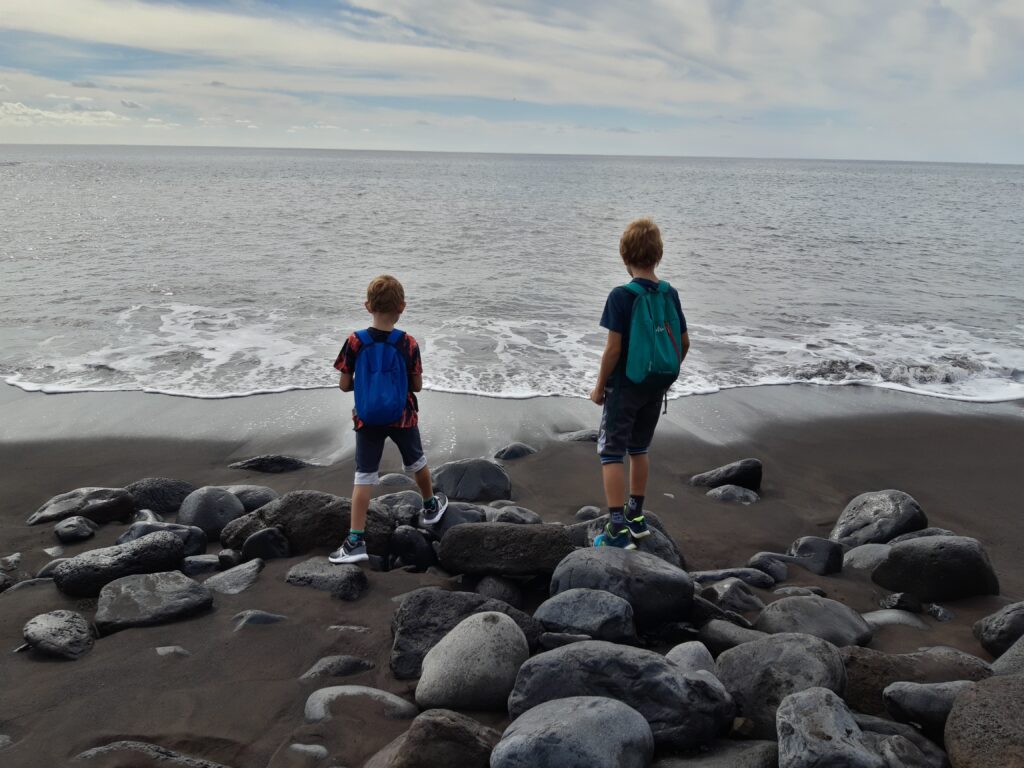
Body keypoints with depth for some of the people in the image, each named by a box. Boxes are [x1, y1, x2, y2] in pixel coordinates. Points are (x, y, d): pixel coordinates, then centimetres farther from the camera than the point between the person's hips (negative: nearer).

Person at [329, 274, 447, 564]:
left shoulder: (354, 342, -12)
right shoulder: (408, 343, -13)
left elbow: (344, 385, -7)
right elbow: (417, 386, -6)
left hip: (367, 420, 0)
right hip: (403, 418, 0)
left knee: (363, 477, 3)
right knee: (417, 463, 24)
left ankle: (355, 541, -4)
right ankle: (430, 507, 47)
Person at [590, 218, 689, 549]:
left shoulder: (622, 295, -17)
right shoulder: (670, 293, 1)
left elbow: (613, 348, -18)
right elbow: (684, 342, 7)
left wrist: (599, 386, -6)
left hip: (625, 385, -6)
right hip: (657, 385, 6)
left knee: (611, 452, 1)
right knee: (640, 448, 21)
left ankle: (618, 529, -4)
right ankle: (636, 516, 32)